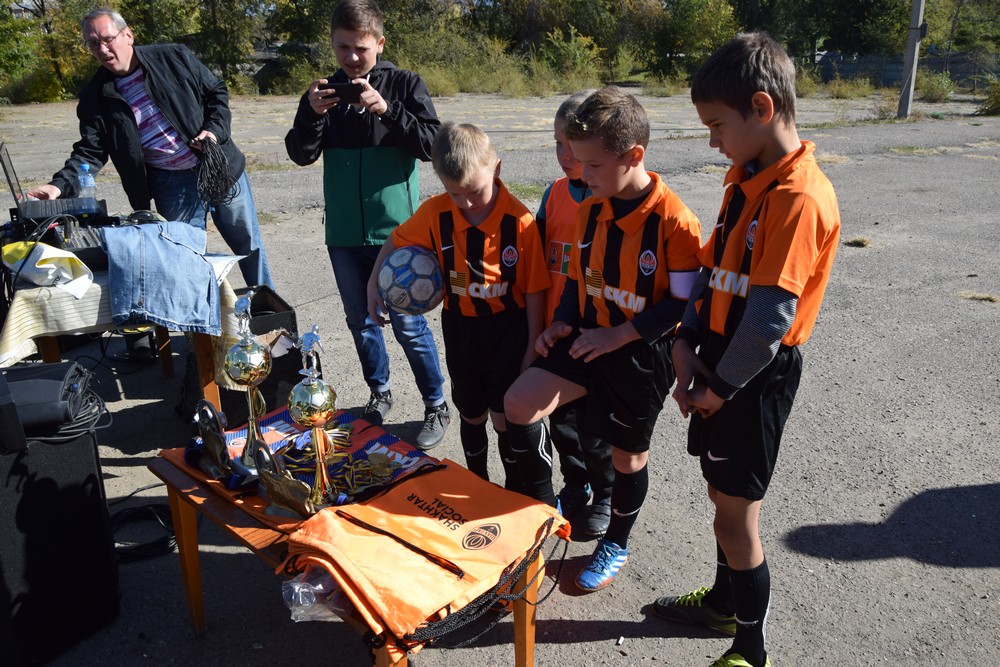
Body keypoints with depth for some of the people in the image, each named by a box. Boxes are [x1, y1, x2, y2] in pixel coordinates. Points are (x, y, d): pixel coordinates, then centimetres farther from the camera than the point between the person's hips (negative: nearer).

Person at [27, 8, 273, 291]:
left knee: (249, 244, 11)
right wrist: (60, 185, -20)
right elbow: (90, 151, -2)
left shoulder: (174, 57, -3)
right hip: (171, 186, 0)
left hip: (221, 170, 0)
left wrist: (214, 130, -14)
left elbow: (217, 92, 4)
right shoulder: (95, 98, 0)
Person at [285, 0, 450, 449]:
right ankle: (380, 393, 33)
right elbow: (301, 155, 2)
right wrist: (312, 114, -16)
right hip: (343, 232, 4)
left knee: (407, 323, -1)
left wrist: (386, 109, -22)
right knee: (361, 322, 14)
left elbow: (433, 145, -11)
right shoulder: (325, 90, 7)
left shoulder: (404, 84, -2)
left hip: (395, 230, -4)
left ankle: (436, 407, 14)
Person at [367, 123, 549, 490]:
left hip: (507, 326, -3)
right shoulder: (435, 213, -11)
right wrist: (374, 284, 3)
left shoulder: (520, 221, -21)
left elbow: (534, 290, -14)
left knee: (505, 417, 2)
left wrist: (533, 346, -9)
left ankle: (515, 492, 27)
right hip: (459, 326, 4)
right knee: (471, 414, 18)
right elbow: (396, 241, 8)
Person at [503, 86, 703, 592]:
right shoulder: (590, 210, 1)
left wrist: (616, 337, -21)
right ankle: (543, 507, 10)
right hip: (588, 339, 6)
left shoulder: (674, 220, -19)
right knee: (519, 402, -11)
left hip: (641, 353, -5)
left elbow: (683, 303, -18)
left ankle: (616, 544, 38)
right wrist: (563, 322, -3)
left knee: (628, 453, 12)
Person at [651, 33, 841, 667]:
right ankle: (724, 602, 44)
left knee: (736, 515, 4)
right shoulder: (745, 177, 7)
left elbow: (769, 318, -24)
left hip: (757, 374, -8)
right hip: (717, 359, 8)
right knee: (724, 495, 22)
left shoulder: (800, 198, -22)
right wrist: (688, 344, 0)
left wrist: (721, 388, -13)